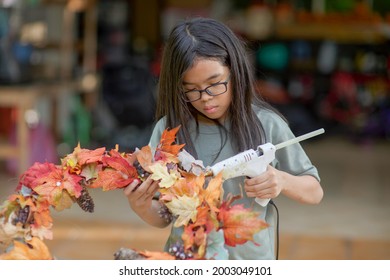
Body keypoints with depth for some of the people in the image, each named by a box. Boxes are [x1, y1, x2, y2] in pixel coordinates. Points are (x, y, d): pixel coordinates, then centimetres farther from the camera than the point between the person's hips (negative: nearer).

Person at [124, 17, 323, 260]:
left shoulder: (266, 124, -8)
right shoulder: (168, 129, -5)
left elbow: (314, 192, 3)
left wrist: (282, 180, -17)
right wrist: (142, 208, -19)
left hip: (250, 260, 0)